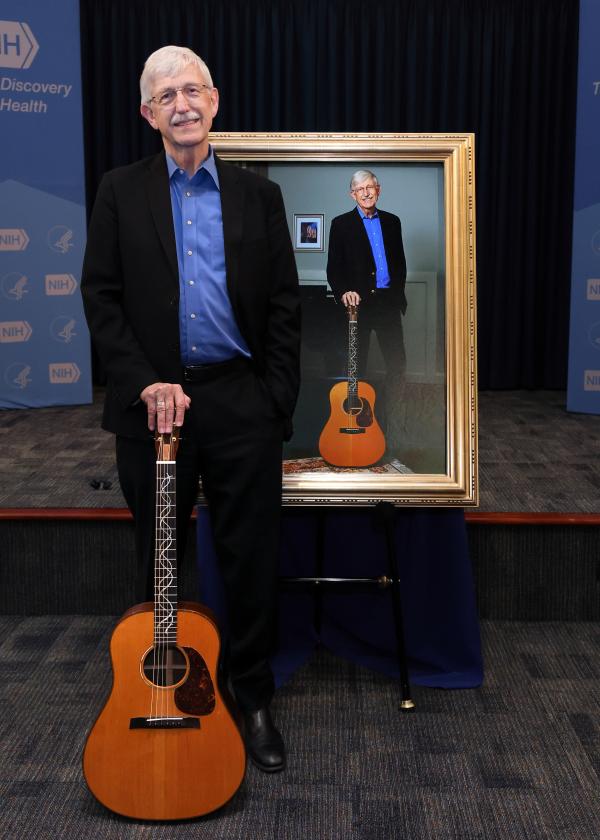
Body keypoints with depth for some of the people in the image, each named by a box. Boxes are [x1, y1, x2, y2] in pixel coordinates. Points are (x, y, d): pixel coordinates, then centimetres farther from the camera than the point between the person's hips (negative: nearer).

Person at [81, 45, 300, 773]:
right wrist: (145, 383, -12)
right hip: (154, 402, 0)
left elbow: (284, 302, 6)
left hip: (243, 401, 1)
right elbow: (100, 297, 0)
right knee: (159, 563, 11)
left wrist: (279, 397, -2)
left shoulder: (257, 194, 8)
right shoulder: (120, 192, 6)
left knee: (253, 561, 6)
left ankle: (253, 698, 23)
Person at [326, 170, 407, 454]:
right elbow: (333, 268, 0)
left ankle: (394, 432, 6)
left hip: (388, 303, 3)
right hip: (358, 303, -3)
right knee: (356, 368, 3)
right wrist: (343, 292, -17)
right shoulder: (341, 224, 3)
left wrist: (397, 295, 8)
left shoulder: (392, 222, 14)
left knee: (397, 365, -2)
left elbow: (400, 263, 17)